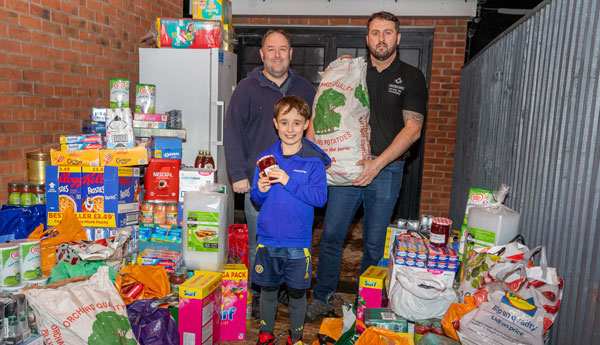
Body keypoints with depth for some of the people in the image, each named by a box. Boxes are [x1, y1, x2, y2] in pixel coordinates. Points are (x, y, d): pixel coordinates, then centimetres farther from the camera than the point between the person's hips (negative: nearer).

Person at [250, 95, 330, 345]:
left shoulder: (313, 160, -7)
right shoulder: (266, 157, 3)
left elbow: (320, 197, -16)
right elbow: (256, 198, 7)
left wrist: (289, 182, -23)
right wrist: (261, 190, -15)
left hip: (298, 241, -2)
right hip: (268, 238, 3)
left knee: (297, 292, 11)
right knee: (267, 288, 15)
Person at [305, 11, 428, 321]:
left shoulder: (411, 78, 3)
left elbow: (412, 129, -6)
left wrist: (378, 163, -17)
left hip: (386, 171, -2)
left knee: (374, 243, 8)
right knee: (331, 235, 2)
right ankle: (322, 300, 18)